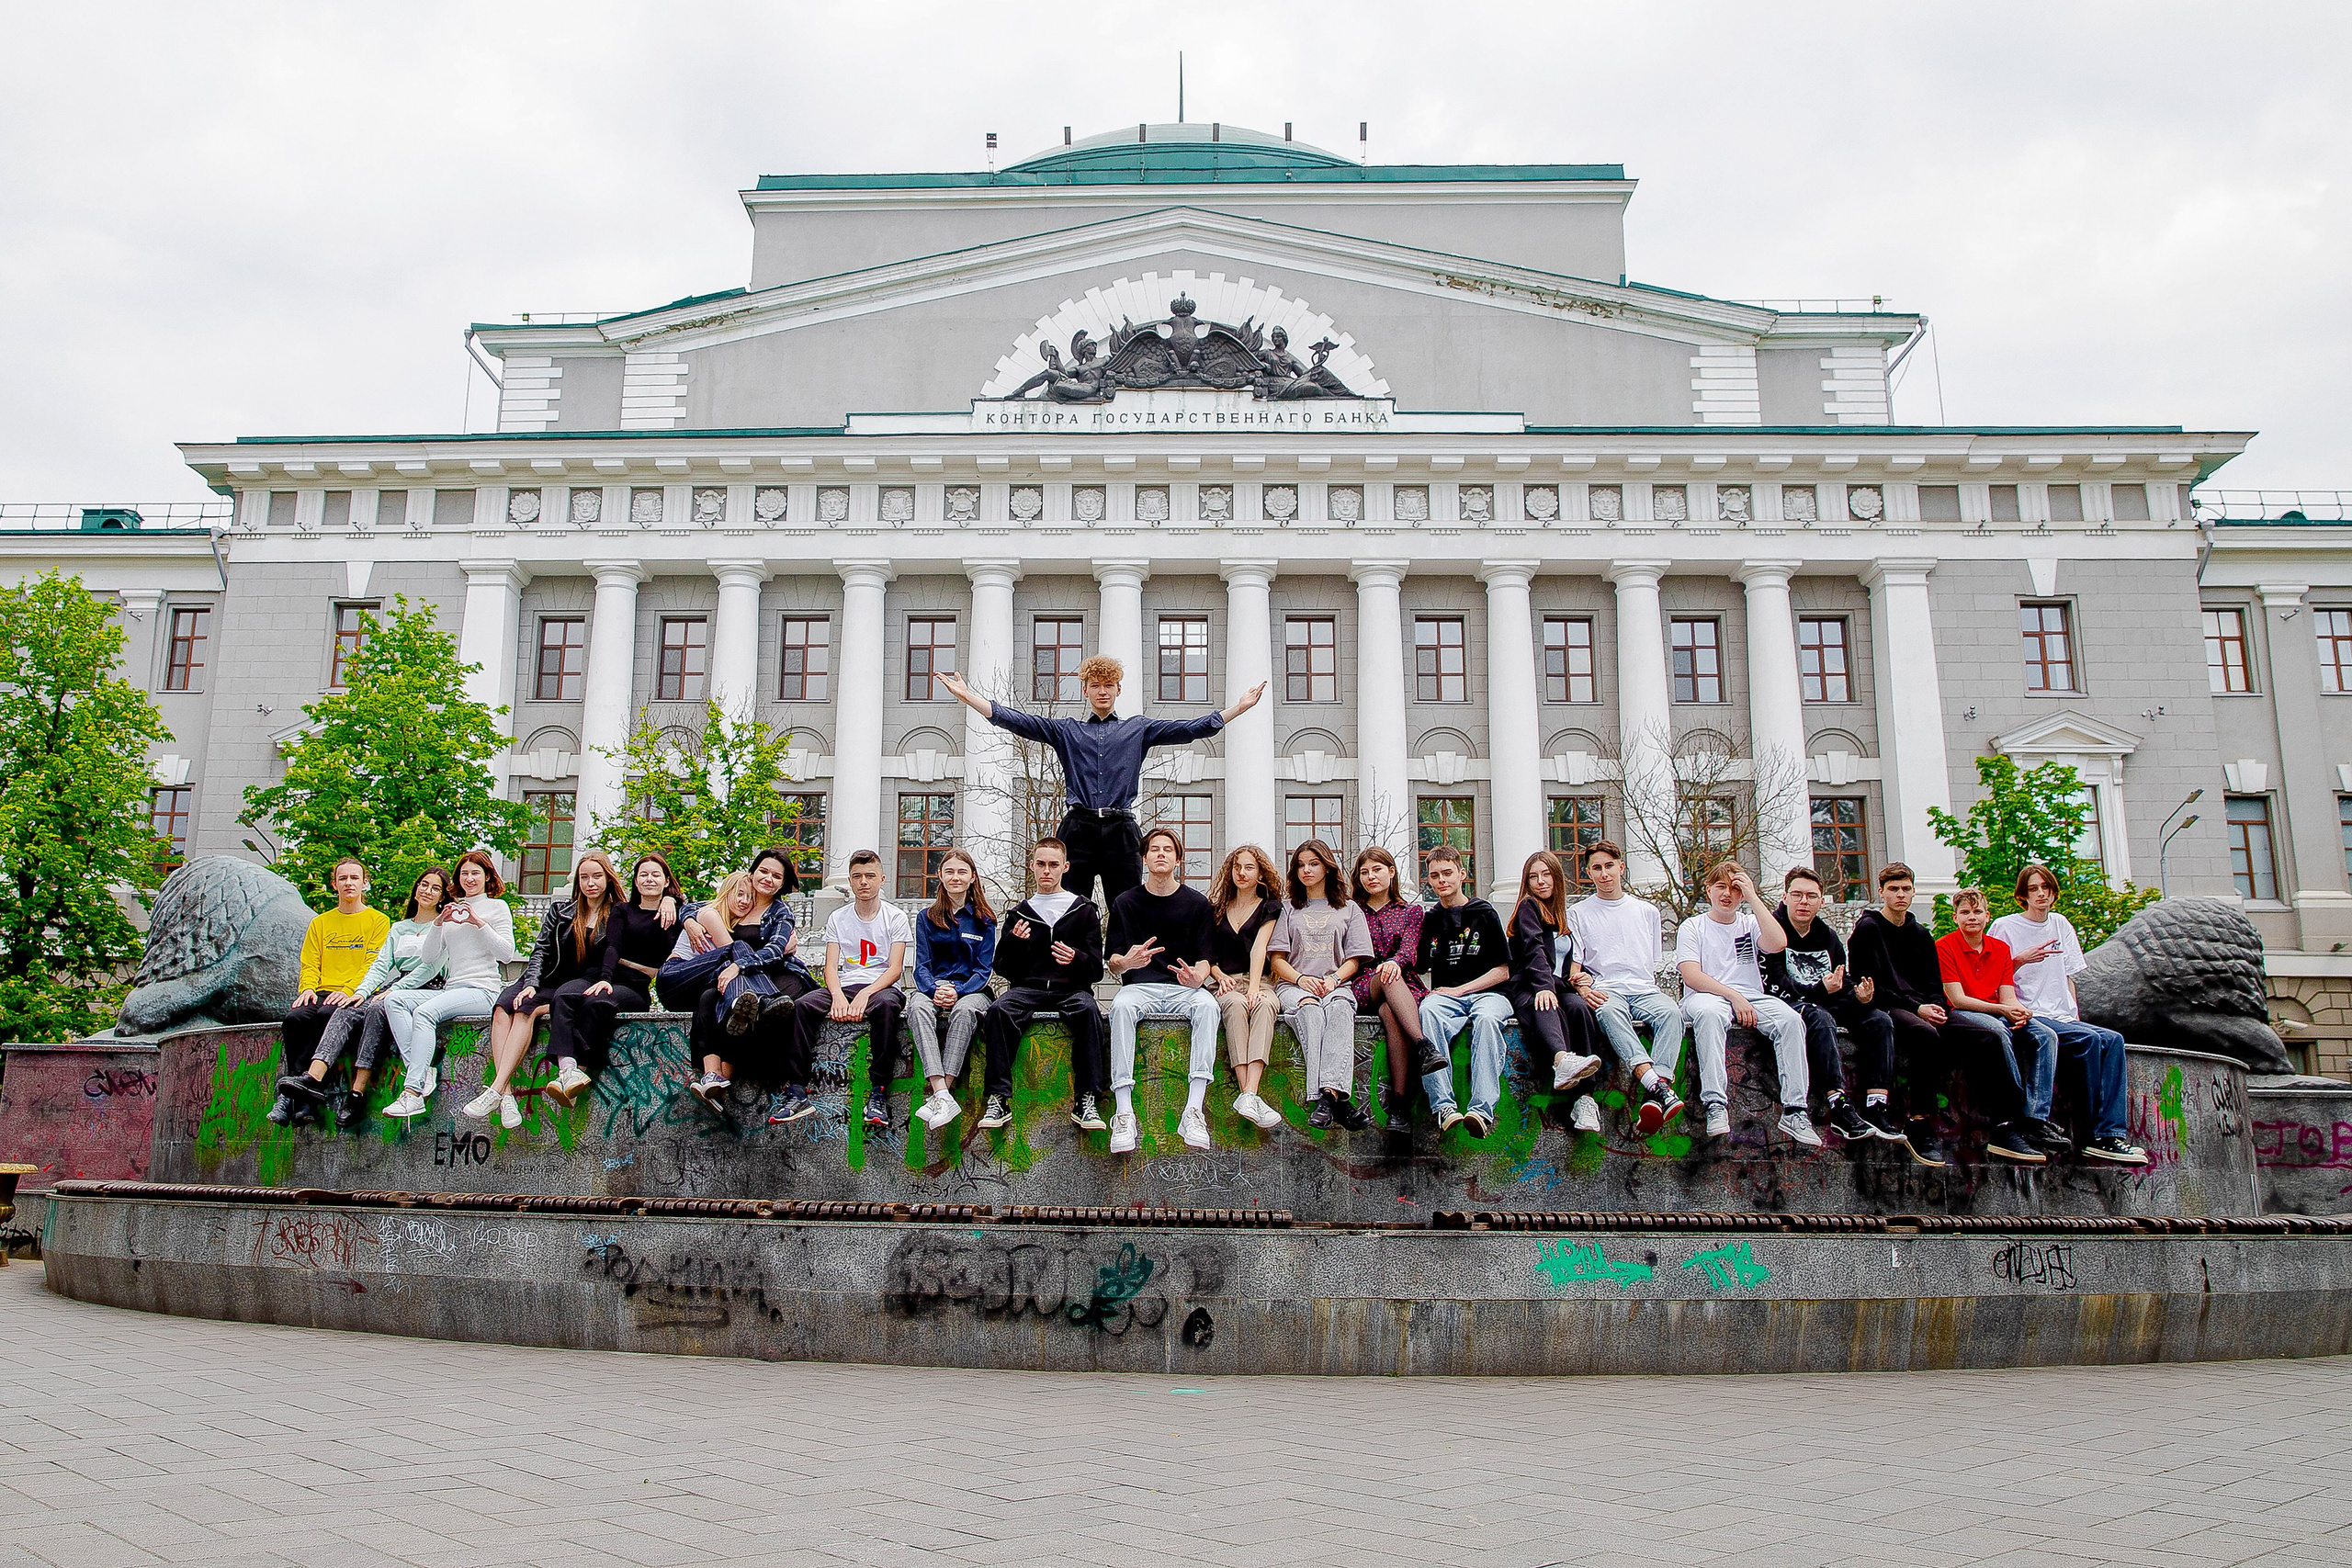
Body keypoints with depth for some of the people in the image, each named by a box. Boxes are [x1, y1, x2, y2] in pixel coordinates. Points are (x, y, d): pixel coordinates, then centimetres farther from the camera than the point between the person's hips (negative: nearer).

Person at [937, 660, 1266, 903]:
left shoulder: (1138, 728, 15)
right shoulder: (1066, 731, 15)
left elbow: (1189, 729, 8)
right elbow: (1016, 721, 7)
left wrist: (1238, 708, 0)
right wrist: (967, 697, -2)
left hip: (1121, 832, 0)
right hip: (1078, 830, 0)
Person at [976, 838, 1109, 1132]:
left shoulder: (1083, 911, 14)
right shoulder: (1020, 913, 19)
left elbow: (1096, 970, 8)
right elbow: (1005, 969, 13)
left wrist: (1077, 959, -15)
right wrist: (1014, 942, -7)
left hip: (1071, 989, -1)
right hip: (1027, 988, 1)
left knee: (1088, 1010, -35)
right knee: (998, 1010, -31)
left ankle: (1086, 1102, -33)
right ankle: (998, 1099, -31)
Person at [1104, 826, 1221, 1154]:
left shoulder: (1196, 903, 12)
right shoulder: (1126, 902, 11)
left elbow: (1203, 959, 7)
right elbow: (1112, 962, 7)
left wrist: (1197, 977, -18)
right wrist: (1127, 962, -18)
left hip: (1183, 990, 0)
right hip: (1140, 987, 0)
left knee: (1207, 1005, -34)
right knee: (1121, 1006, -35)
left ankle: (1194, 1111, -40)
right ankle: (1124, 1114, -40)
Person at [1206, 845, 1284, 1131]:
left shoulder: (1270, 907, 13)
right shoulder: (1216, 909, 20)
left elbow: (1259, 949, -5)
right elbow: (1206, 956, 16)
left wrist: (1254, 987, -19)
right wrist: (1219, 975, -5)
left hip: (1260, 981, -1)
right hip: (1225, 983, 1)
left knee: (1264, 1005, -38)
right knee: (1236, 1004, -37)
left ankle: (1248, 1096, -52)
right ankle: (1248, 1095, -48)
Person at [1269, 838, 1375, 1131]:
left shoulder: (1348, 909, 22)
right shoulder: (1288, 909, 22)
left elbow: (1354, 959, 13)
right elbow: (1277, 959, 11)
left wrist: (1334, 979, -9)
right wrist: (1301, 979, -10)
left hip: (1336, 984, 0)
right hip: (1293, 984, 0)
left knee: (1340, 1009, -39)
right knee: (1309, 1009, -38)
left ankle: (1328, 1093, -58)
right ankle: (1337, 1098, -54)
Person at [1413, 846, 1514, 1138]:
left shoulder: (1484, 913, 10)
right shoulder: (1430, 920, 20)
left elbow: (1502, 971, 6)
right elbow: (1417, 967, 17)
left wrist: (1459, 990, -5)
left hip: (1485, 992, -2)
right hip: (1444, 996, 2)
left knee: (1487, 1018, -39)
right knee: (1427, 1012, -35)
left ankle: (1482, 1109, -49)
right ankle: (1443, 1107, -45)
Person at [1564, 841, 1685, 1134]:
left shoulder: (1647, 911, 24)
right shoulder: (1577, 913, 17)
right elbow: (1572, 965, 8)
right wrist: (1584, 989, -13)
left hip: (1644, 989, 2)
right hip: (1604, 991, -2)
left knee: (1671, 1011, -33)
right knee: (1609, 1012, -39)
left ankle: (1653, 1098, -48)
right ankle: (1656, 1084, -55)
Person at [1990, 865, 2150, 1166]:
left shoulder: (2060, 924, 18)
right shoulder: (2004, 927, 1)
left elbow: (2068, 978, 19)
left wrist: (2075, 1017, 8)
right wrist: (2021, 960, -15)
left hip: (2062, 1018, 6)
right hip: (2026, 1016, -6)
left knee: (2113, 1040, -19)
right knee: (2090, 1039, -27)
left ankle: (2109, 1135, -23)